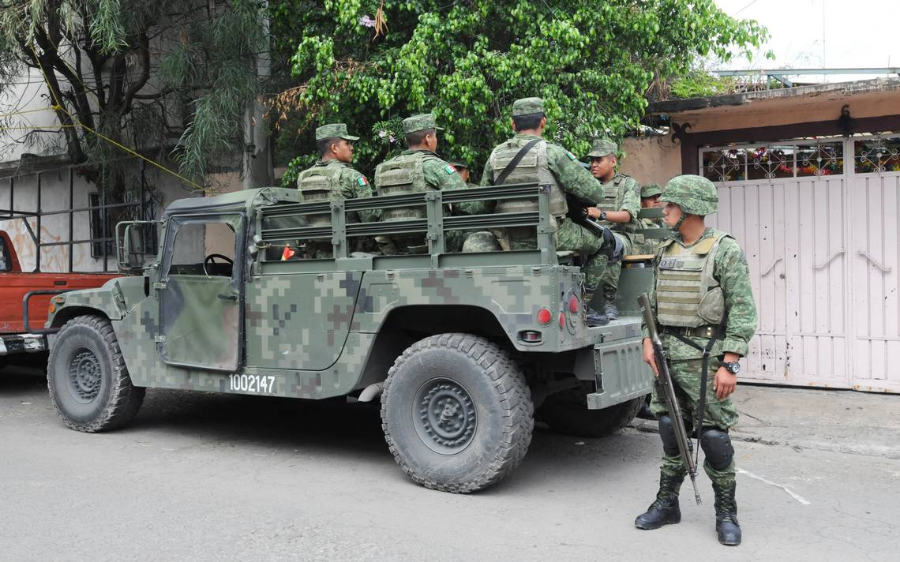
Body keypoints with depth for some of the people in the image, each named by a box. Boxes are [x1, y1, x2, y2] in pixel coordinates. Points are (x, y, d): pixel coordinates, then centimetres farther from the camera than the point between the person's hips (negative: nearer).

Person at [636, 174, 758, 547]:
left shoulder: (725, 250, -8)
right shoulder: (665, 251, 11)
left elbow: (742, 310, -12)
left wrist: (730, 364, -17)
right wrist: (647, 340, 2)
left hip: (706, 354, -6)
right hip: (667, 353, 6)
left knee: (714, 435, -1)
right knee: (670, 430, 11)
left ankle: (726, 512, 15)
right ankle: (667, 503, 24)